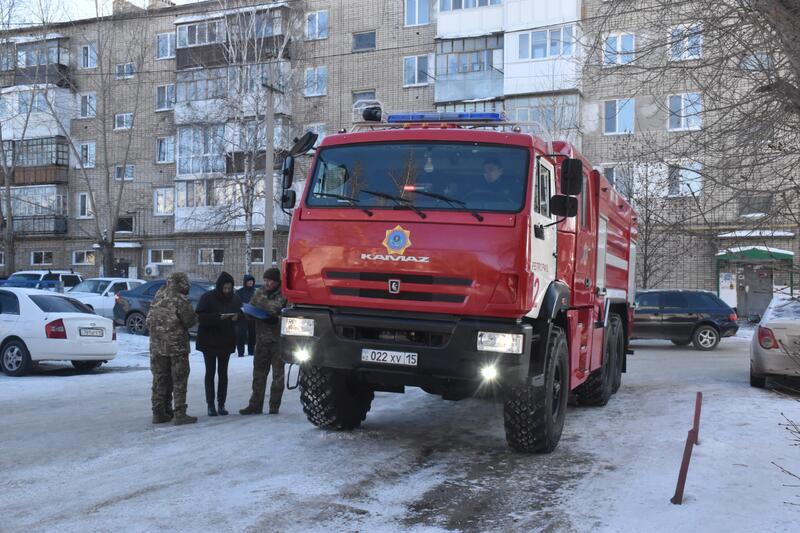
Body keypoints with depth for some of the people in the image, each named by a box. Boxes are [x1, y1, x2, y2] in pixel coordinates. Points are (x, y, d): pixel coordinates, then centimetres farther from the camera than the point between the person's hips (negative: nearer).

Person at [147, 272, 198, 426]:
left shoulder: (157, 298, 5)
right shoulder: (181, 300, -15)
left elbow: (149, 321, 11)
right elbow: (190, 321, -11)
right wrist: (195, 316, 7)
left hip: (157, 345, 6)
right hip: (177, 345, -6)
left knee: (160, 380, 14)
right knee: (179, 381, 1)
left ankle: (159, 413, 18)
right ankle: (179, 414, -1)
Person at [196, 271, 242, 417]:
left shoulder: (235, 298, 3)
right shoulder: (207, 298, -10)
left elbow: (241, 313, 10)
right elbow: (201, 317, -17)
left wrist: (237, 317, -14)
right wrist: (218, 318, -29)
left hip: (226, 341, 4)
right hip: (209, 340, -3)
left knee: (223, 372, 7)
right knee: (210, 372, 0)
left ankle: (221, 404, 13)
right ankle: (210, 405, 5)